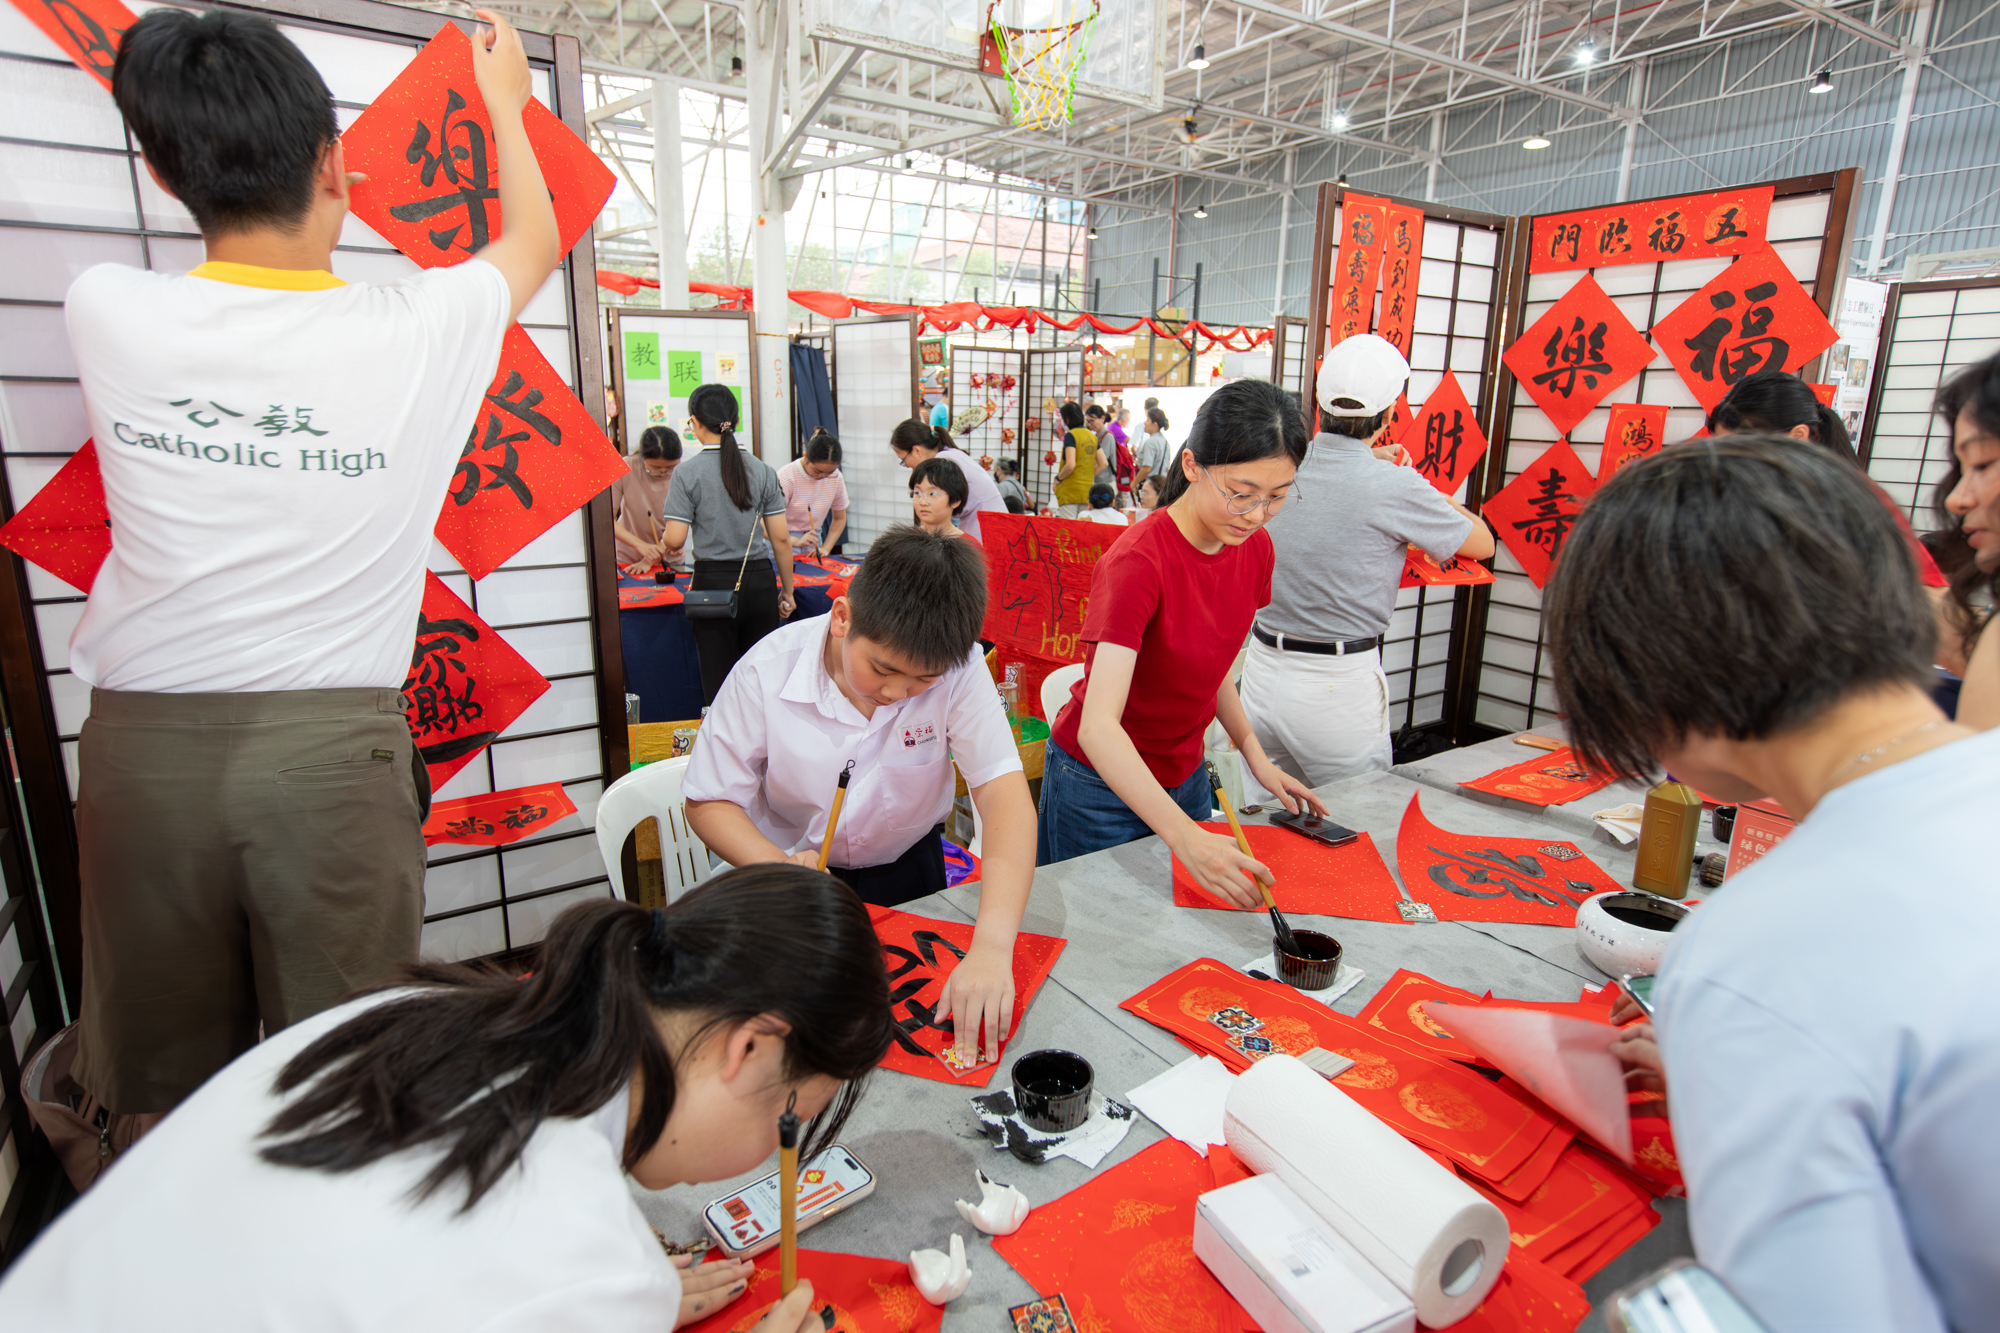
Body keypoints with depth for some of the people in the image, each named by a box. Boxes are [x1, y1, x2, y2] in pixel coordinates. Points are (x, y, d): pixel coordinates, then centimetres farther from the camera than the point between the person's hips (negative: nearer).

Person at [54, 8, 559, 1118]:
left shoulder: (104, 314, -3)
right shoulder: (415, 333, -7)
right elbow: (535, 239, 15)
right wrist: (504, 103, 33)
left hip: (142, 744, 3)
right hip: (331, 746, -2)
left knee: (164, 1087, 18)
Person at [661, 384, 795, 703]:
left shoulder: (687, 473, -7)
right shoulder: (762, 471, 1)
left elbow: (675, 540, -10)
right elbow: (781, 538, 1)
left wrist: (666, 546, 15)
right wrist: (787, 591, 10)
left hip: (713, 583, -2)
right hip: (759, 581, 2)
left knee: (720, 686, 6)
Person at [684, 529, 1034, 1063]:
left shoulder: (958, 668, -24)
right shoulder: (767, 672, -24)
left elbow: (1005, 795, -32)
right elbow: (710, 800, -14)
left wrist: (992, 945, -45)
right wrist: (778, 865, -35)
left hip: (906, 869, 1)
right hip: (795, 865, 0)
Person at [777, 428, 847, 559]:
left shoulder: (836, 478, -3)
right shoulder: (786, 477, -17)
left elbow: (839, 519, 12)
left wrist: (825, 549, -3)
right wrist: (797, 541, -36)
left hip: (812, 539, 4)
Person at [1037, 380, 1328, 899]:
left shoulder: (1255, 549, -6)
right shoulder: (1137, 561, -28)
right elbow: (1098, 726, -36)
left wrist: (1256, 756, -2)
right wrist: (1184, 834, -46)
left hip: (1184, 775, 6)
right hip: (1102, 784, -6)